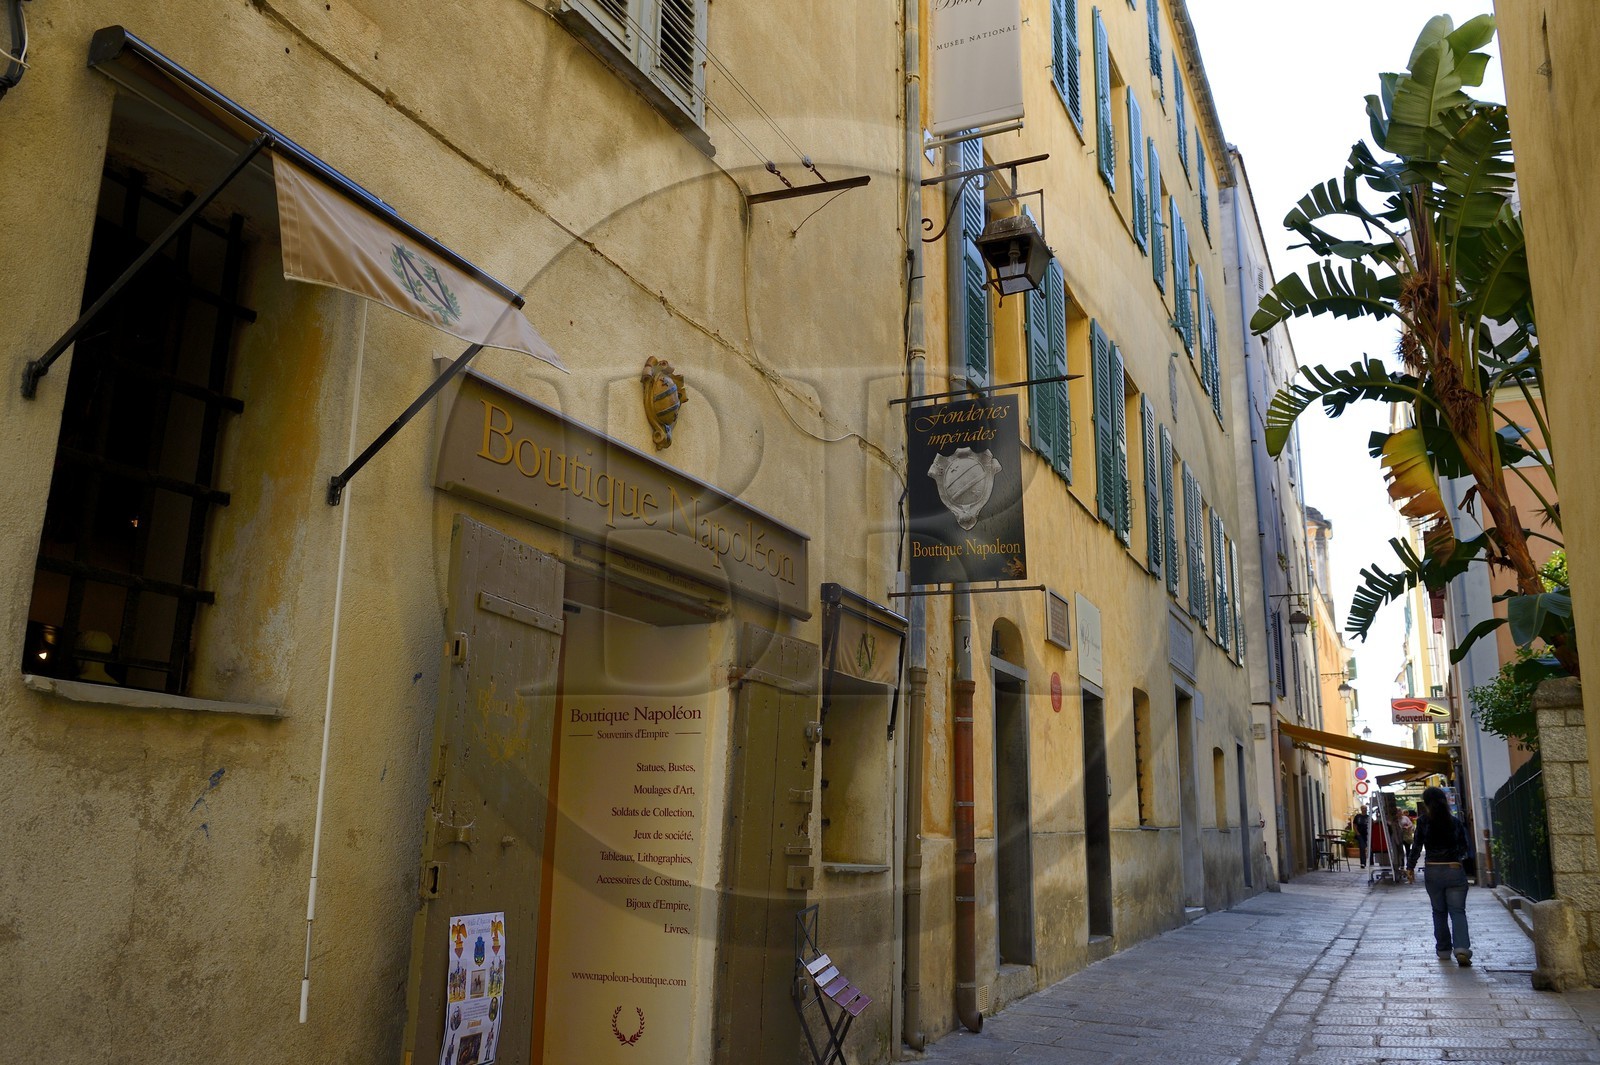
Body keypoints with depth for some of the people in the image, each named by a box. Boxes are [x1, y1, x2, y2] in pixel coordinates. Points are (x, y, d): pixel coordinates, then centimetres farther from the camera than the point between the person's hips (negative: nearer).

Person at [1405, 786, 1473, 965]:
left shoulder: (1423, 822, -6)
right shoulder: (1455, 821, 0)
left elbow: (1417, 846, -5)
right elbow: (1465, 845, 10)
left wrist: (1410, 867, 7)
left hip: (1433, 871, -1)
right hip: (1455, 870, 1)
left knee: (1439, 911, 14)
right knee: (1457, 911, 0)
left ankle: (1443, 948, 19)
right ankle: (1462, 947, -19)